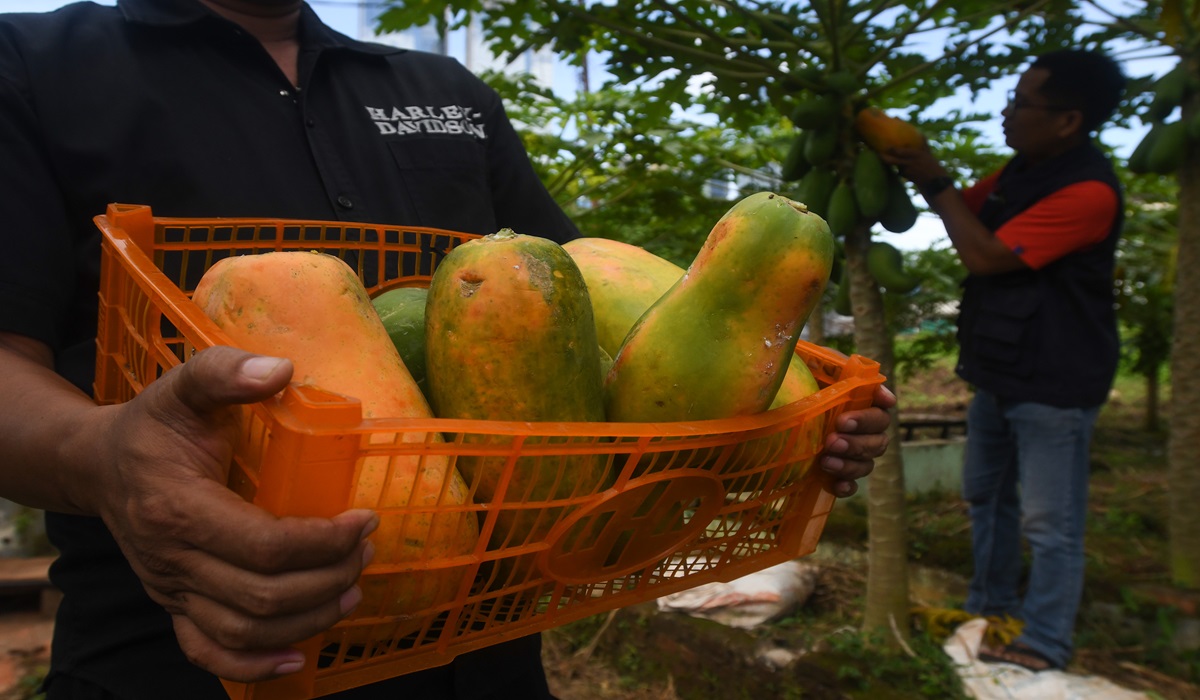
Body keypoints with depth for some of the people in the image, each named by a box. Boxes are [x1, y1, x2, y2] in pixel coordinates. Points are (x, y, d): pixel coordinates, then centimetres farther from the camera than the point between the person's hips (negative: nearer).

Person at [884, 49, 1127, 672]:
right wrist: (915, 167, 7)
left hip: (1053, 381, -9)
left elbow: (984, 255, -25)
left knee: (1049, 522, 1)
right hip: (1001, 366, 10)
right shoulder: (1025, 168, 6)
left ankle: (1043, 644, 16)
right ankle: (992, 605, 37)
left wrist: (936, 182, -14)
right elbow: (967, 207, 23)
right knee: (986, 496, 20)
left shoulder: (1088, 191, -23)